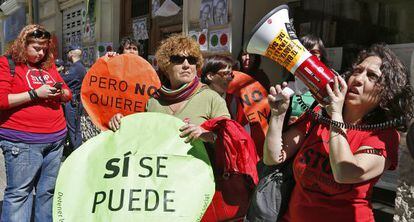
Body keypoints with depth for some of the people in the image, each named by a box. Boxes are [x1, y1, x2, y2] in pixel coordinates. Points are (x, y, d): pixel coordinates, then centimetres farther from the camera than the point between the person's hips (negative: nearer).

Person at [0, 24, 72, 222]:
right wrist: (35, 94, -14)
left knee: (48, 191, 11)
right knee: (19, 193, -3)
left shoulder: (48, 65, 16)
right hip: (22, 142, -5)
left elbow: (68, 94, 20)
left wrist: (60, 92, -2)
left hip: (56, 139, 5)